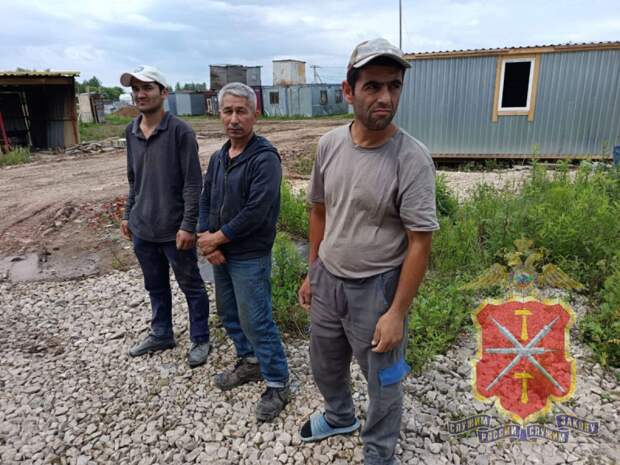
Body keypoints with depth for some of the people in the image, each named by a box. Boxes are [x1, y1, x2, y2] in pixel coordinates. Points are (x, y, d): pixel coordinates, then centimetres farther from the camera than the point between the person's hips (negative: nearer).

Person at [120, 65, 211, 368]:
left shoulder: (180, 131, -12)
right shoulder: (131, 131, 7)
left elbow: (193, 183, -14)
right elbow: (133, 180, 16)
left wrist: (188, 225, -18)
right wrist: (128, 215, 15)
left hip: (174, 229, -6)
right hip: (142, 229, 6)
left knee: (191, 287, 9)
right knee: (155, 286, 20)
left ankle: (200, 340, 25)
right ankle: (161, 335, 39)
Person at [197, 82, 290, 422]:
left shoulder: (265, 158, -17)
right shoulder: (218, 157, 9)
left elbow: (255, 212, -24)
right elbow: (205, 200, 9)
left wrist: (217, 238, -14)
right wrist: (206, 239, -6)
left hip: (250, 257, -8)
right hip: (219, 253, 8)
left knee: (256, 321, 0)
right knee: (229, 313, 20)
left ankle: (277, 384, 18)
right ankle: (249, 362, 41)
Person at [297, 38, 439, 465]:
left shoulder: (412, 158, -19)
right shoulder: (329, 144, -3)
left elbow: (420, 243, -17)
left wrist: (397, 312, -16)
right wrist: (312, 272, 11)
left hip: (376, 288, -5)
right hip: (327, 280, 6)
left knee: (382, 381, 16)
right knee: (326, 366, 26)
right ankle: (340, 417, 57)